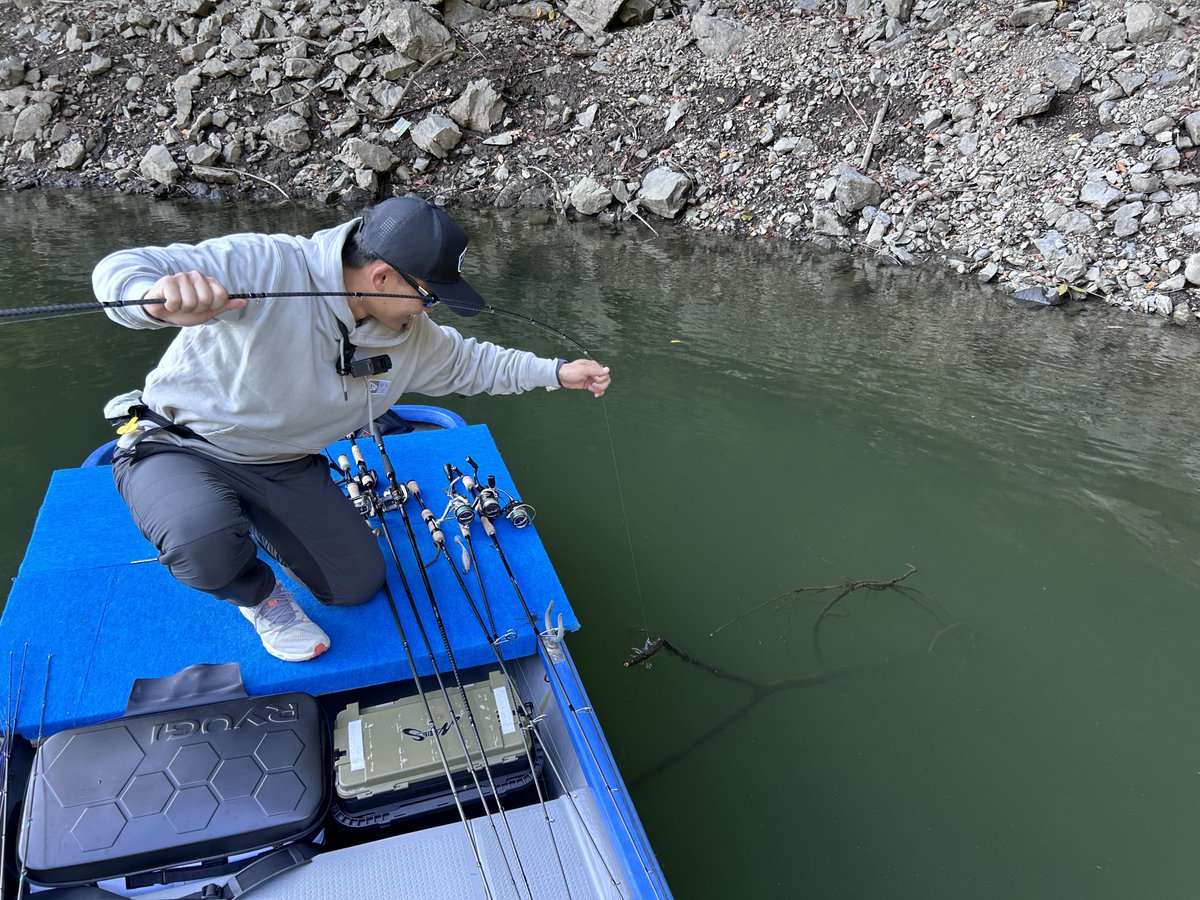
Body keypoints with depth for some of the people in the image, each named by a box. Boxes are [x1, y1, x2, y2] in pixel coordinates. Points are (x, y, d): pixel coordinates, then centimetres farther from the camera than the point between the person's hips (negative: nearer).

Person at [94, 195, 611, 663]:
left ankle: (252, 522, 28)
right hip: (176, 446, -5)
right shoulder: (264, 267, -30)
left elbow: (469, 361, 11)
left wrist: (557, 372, 4)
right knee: (206, 545, -38)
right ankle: (256, 595, 2)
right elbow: (122, 270, -33)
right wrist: (160, 299, -58)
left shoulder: (409, 336, -6)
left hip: (285, 467, 6)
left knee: (356, 585, 4)